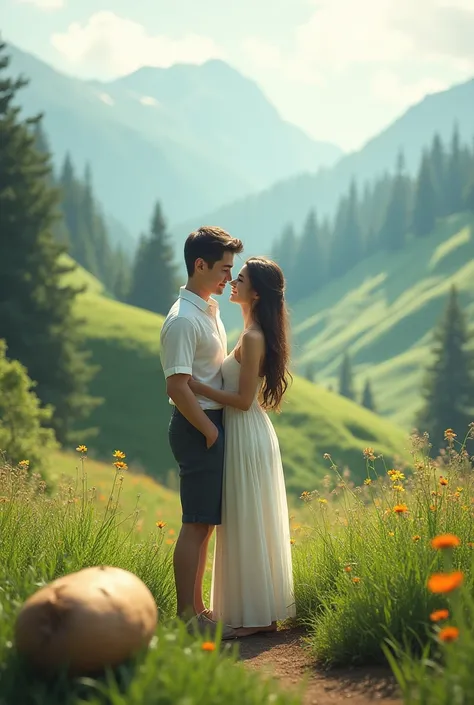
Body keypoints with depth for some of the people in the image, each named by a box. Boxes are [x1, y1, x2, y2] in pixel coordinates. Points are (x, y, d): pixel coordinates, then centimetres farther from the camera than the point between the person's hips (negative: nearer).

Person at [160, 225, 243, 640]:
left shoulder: (210, 310, 15)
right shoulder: (184, 319, -16)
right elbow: (177, 386, -22)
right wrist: (210, 431, -16)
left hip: (214, 423, 10)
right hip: (198, 427, -10)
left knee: (205, 523, 13)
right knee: (197, 524, -6)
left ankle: (196, 609, 21)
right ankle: (187, 617, -2)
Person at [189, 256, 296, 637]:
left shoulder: (252, 338, -18)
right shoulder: (257, 333, 12)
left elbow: (243, 399, -20)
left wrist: (197, 386, -19)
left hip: (247, 435, -10)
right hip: (250, 433, 10)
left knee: (247, 525, -3)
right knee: (250, 525, 14)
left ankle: (258, 616, 4)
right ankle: (262, 611, 20)